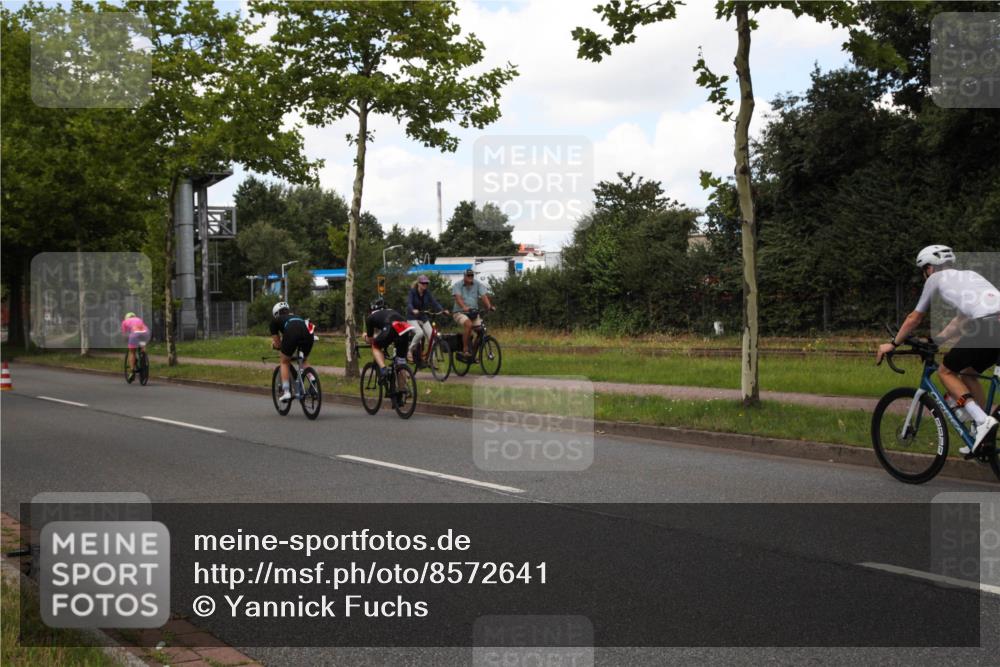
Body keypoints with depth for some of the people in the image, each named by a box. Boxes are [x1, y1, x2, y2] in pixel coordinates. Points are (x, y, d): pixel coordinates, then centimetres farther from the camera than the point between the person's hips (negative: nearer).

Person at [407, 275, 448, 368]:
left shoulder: (427, 293, 0)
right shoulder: (412, 292, -11)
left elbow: (434, 302, -8)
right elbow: (409, 303, -25)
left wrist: (443, 310, -24)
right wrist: (413, 310, -47)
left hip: (424, 318, 4)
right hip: (413, 318, -4)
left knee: (431, 337, -10)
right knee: (420, 333, -31)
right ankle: (411, 350, -7)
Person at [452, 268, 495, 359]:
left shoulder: (478, 285, 2)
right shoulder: (458, 285, -5)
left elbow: (484, 296, -11)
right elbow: (458, 297, -22)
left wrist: (489, 306, -30)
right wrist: (464, 307, -40)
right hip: (460, 313, -4)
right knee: (468, 324, -34)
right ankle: (465, 350, -25)